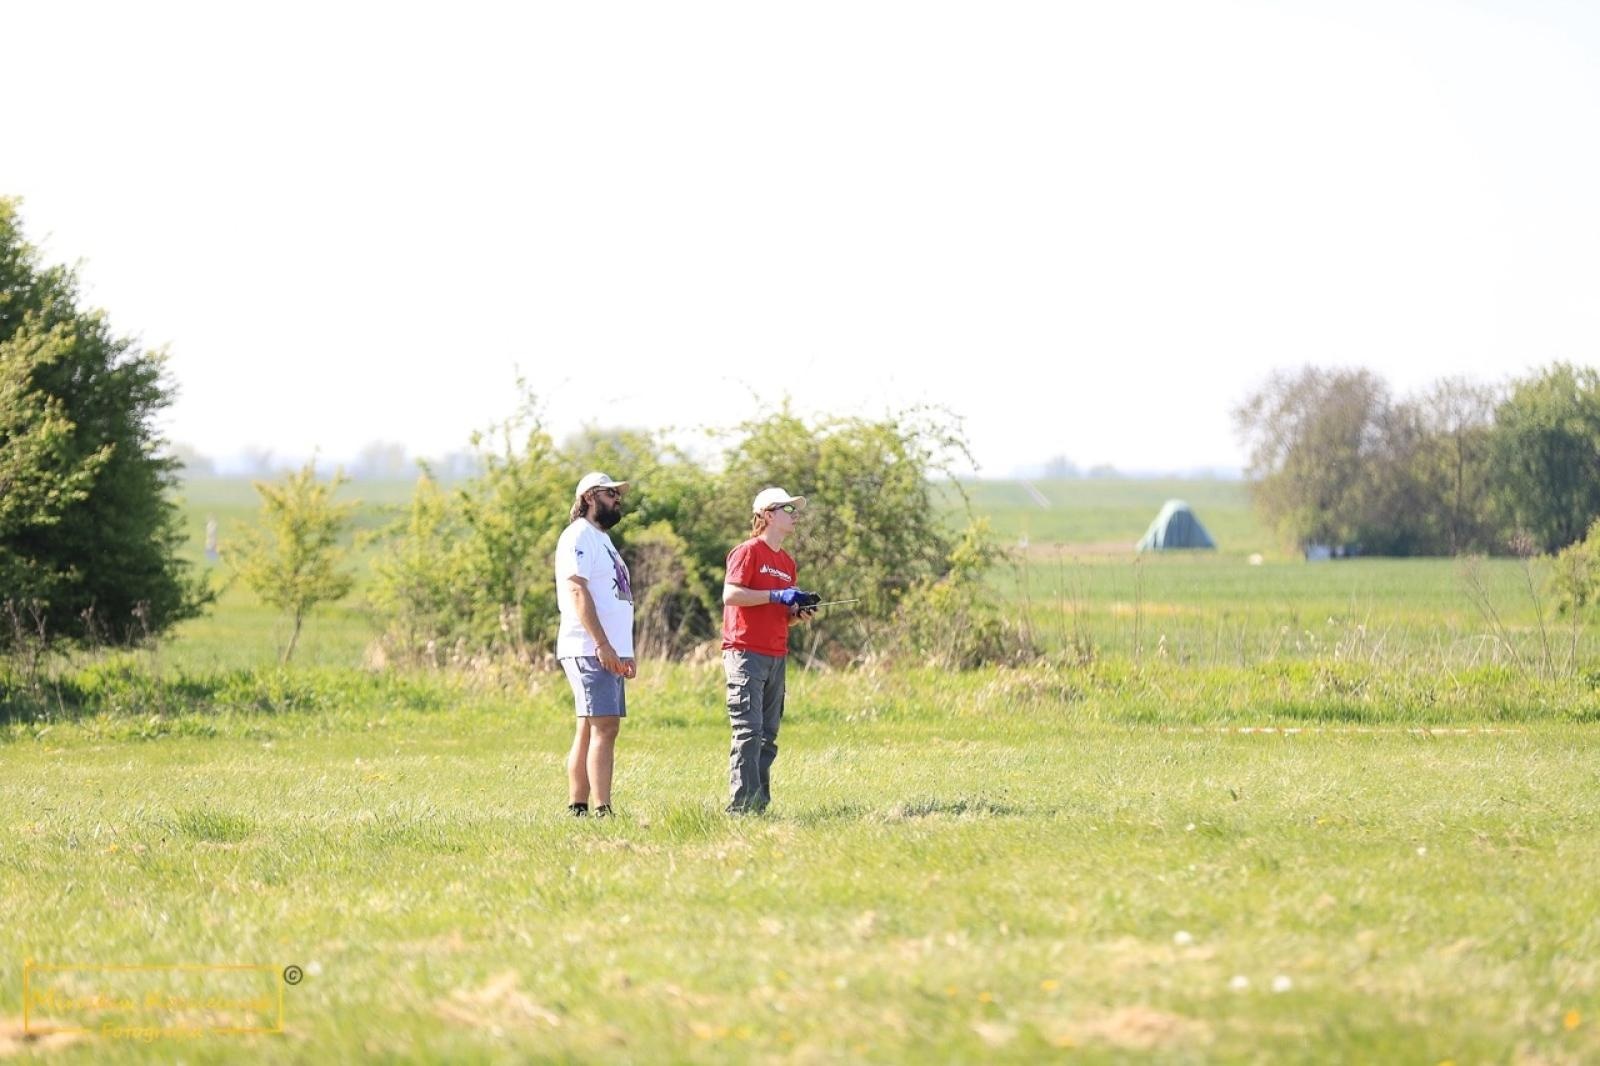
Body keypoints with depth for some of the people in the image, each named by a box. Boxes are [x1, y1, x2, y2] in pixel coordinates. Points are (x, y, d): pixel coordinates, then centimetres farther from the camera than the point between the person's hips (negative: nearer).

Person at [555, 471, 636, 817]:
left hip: (609, 653, 10)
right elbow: (577, 591, -18)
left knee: (589, 730, 8)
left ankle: (577, 810, 8)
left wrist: (625, 652, 21)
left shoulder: (602, 540, 23)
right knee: (604, 726, -16)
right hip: (589, 650, -10)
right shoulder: (579, 536, -8)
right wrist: (602, 644, -24)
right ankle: (603, 811, -21)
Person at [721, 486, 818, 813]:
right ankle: (741, 806, -14)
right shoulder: (748, 552, -5)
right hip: (745, 653, -8)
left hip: (777, 656, 8)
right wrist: (777, 596, -18)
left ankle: (760, 804, 9)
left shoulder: (787, 562, 19)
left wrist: (799, 611, 3)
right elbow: (731, 594, -16)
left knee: (768, 735, 7)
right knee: (749, 732, -13)